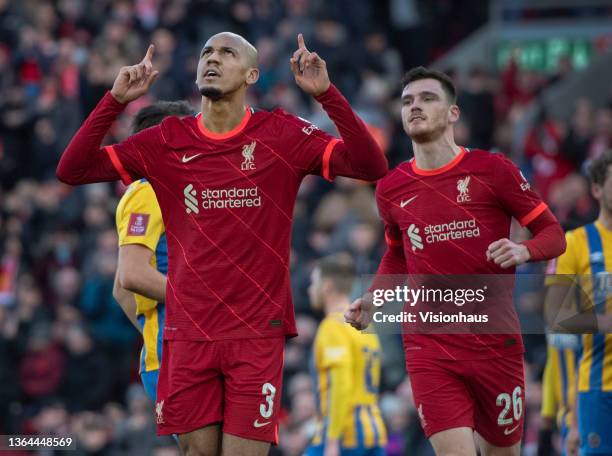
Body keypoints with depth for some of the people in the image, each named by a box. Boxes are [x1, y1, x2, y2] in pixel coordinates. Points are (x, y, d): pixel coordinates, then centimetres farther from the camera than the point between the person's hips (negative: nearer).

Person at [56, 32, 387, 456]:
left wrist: (327, 93, -18)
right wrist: (115, 100, -7)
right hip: (188, 334, 2)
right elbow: (72, 170, 4)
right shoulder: (168, 141, 6)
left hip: (257, 332, -2)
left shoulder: (281, 134, 0)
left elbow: (370, 166, -9)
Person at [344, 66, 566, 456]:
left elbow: (553, 234, 1)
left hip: (496, 344, -1)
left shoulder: (492, 170, -4)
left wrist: (523, 250, -20)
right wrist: (373, 299, 6)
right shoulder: (392, 188, 6)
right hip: (429, 347, 1)